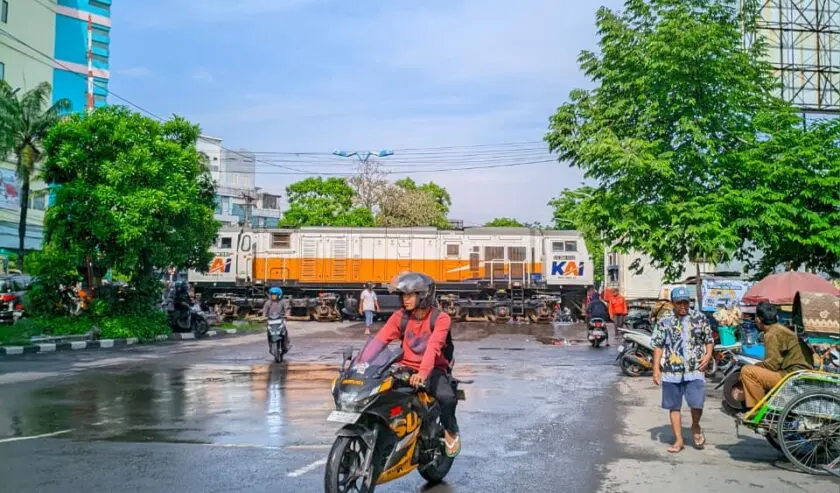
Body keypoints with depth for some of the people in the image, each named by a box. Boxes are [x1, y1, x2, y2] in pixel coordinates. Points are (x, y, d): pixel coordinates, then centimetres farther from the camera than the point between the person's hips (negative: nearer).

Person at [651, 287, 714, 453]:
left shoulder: (700, 319, 5)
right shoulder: (664, 322, 4)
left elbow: (709, 340, 13)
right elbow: (658, 346, 6)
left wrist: (708, 355, -6)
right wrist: (656, 368, 0)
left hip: (695, 371, -1)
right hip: (671, 372, 1)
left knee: (696, 404, -12)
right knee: (674, 407, 7)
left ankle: (695, 427, 20)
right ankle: (678, 440, 19)